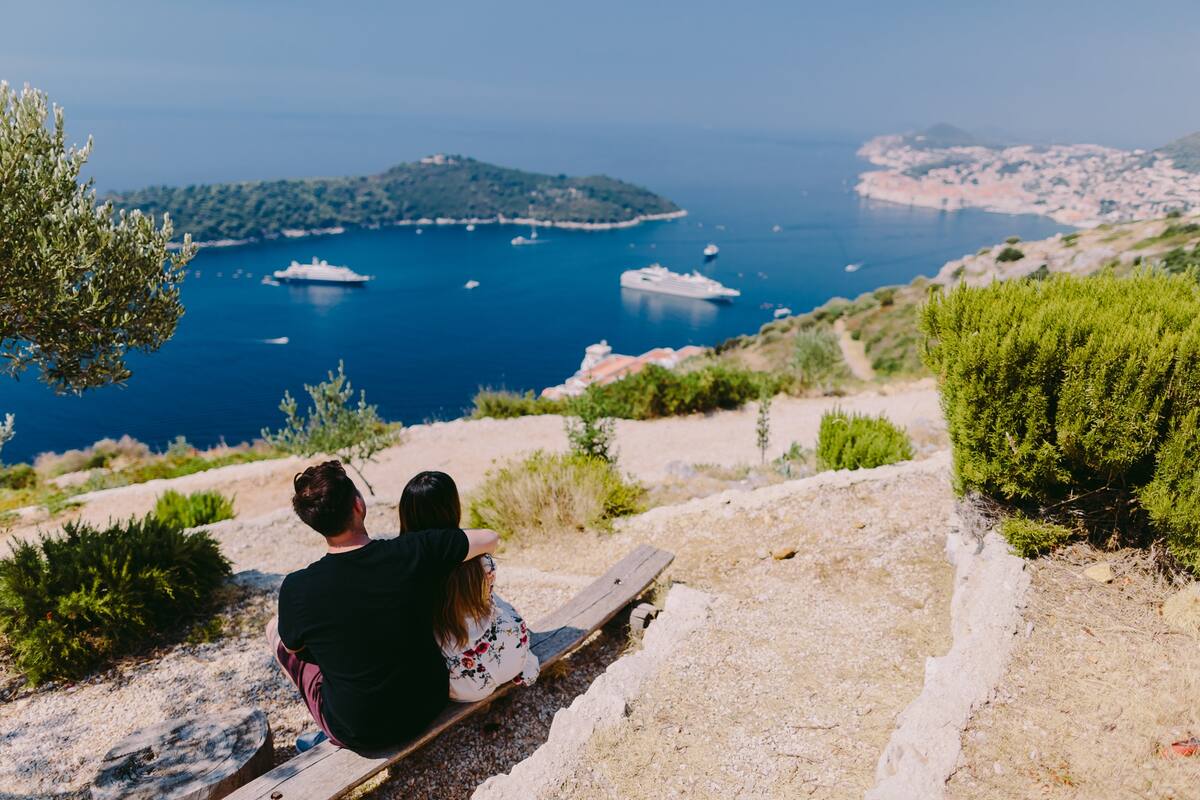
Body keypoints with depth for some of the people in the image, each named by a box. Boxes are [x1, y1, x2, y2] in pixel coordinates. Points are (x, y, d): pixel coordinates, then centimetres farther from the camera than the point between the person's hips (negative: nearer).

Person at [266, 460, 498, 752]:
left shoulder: (296, 589, -22)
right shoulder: (414, 553, -21)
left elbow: (292, 645, 1)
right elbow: (490, 538, -5)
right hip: (430, 705, 2)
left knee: (275, 628, 15)